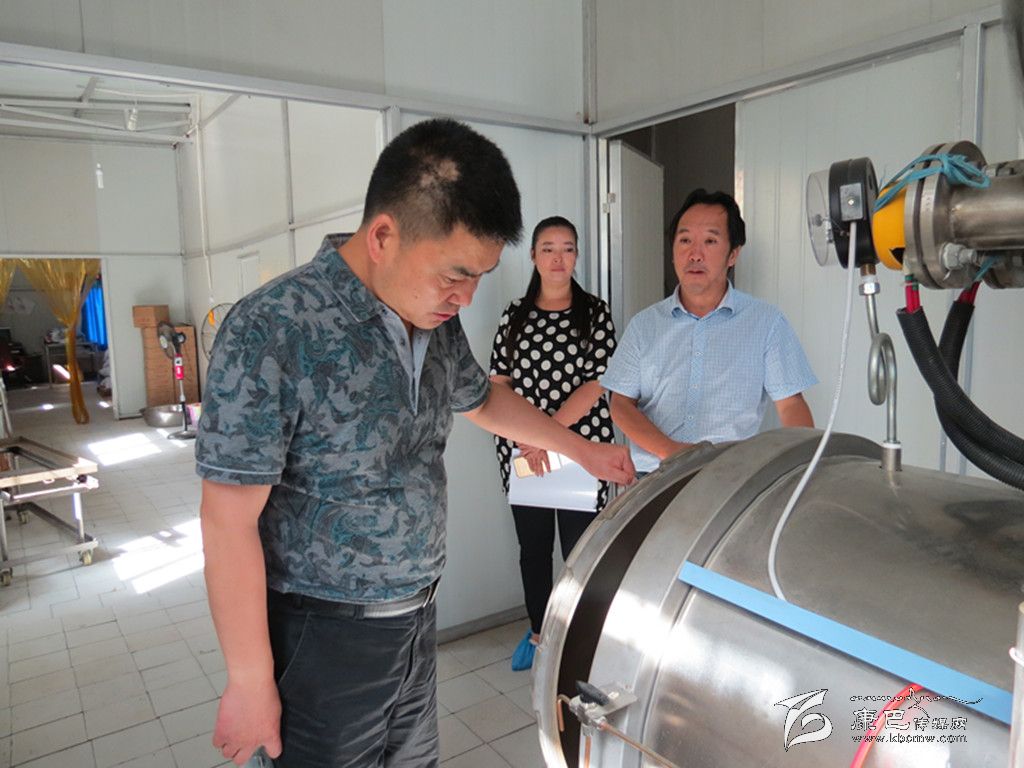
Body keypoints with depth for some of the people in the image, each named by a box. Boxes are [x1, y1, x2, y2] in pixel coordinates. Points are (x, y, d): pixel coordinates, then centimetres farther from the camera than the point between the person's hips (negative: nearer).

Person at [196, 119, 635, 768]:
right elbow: (229, 523, -20)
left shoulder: (439, 321, -1)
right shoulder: (272, 331, -23)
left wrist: (584, 450, 21)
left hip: (417, 618, 6)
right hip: (322, 637, -6)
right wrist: (250, 683, -15)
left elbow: (483, 399, 19)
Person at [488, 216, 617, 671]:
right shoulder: (515, 314, 7)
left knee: (579, 547, 3)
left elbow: (597, 384, -9)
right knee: (532, 545, 13)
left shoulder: (594, 313, -1)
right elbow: (498, 383, 2)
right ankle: (538, 632, 33)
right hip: (521, 448, 3)